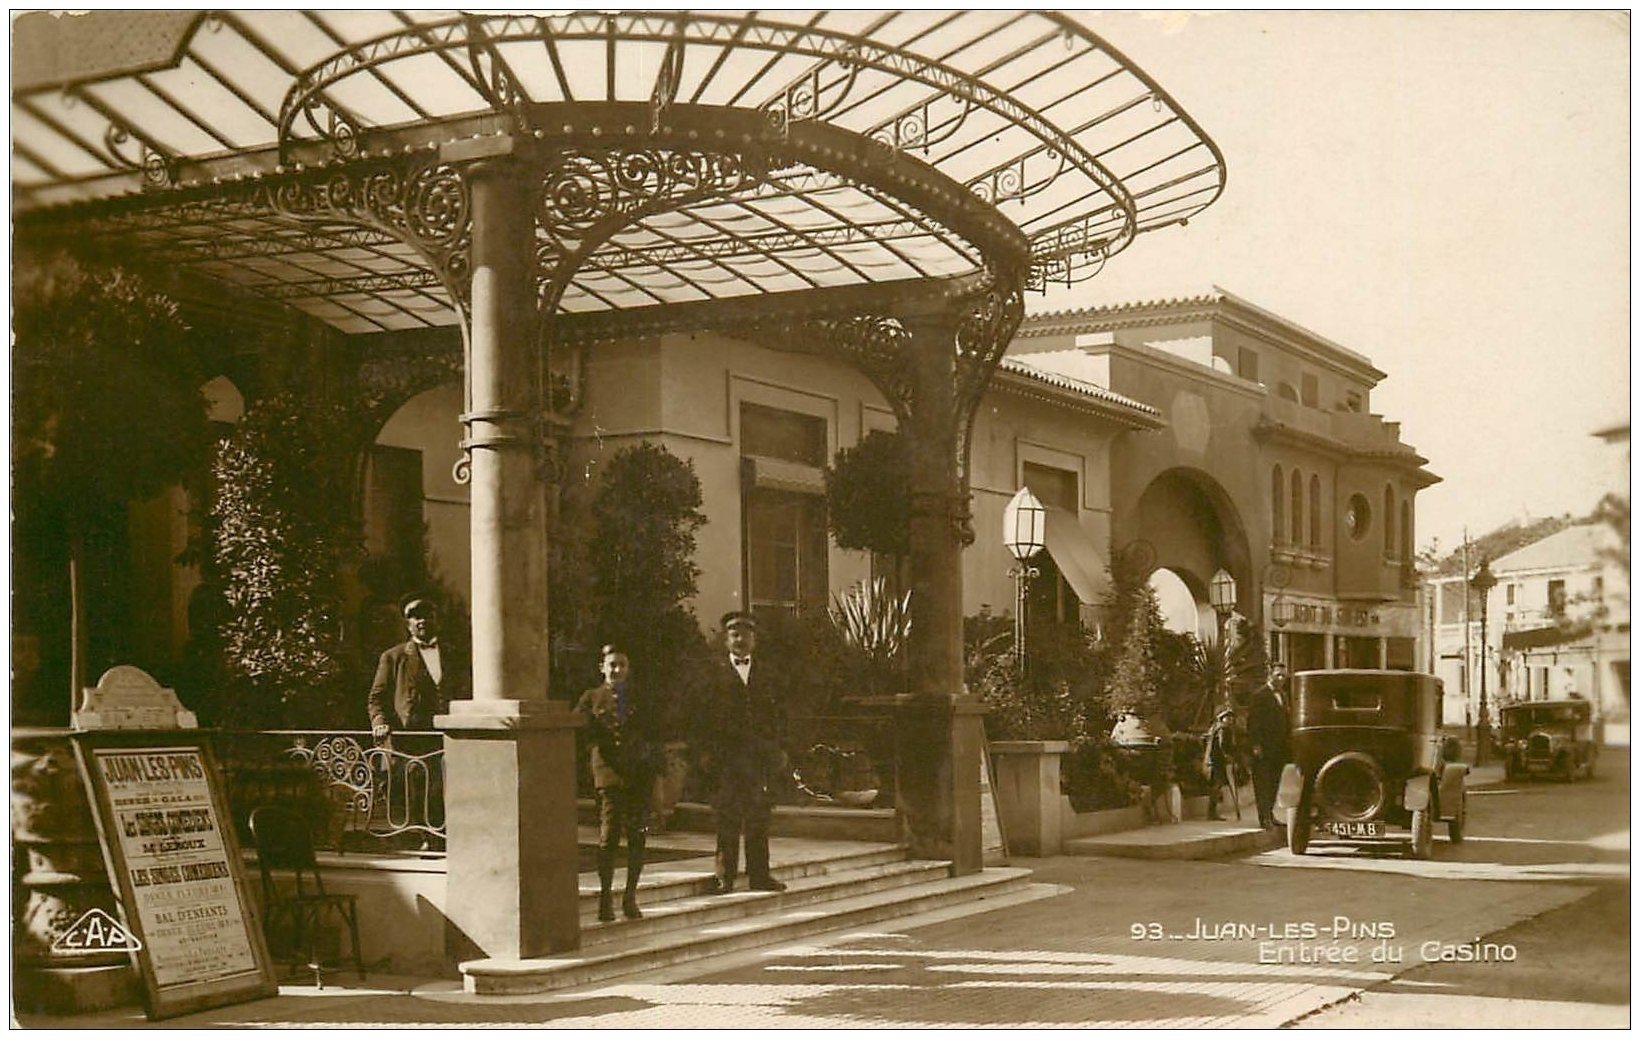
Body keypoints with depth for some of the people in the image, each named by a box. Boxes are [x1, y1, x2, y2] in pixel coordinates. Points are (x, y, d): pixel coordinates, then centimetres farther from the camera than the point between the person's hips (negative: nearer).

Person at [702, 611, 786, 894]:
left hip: (760, 754, 3)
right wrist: (710, 751, -8)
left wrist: (775, 751, 3)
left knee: (759, 816, 5)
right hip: (727, 754, -3)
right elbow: (708, 714, -1)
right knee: (727, 817, -1)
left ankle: (759, 875, 11)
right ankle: (725, 875, 4)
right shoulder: (715, 672, 3)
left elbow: (775, 714, 11)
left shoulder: (766, 672, 13)